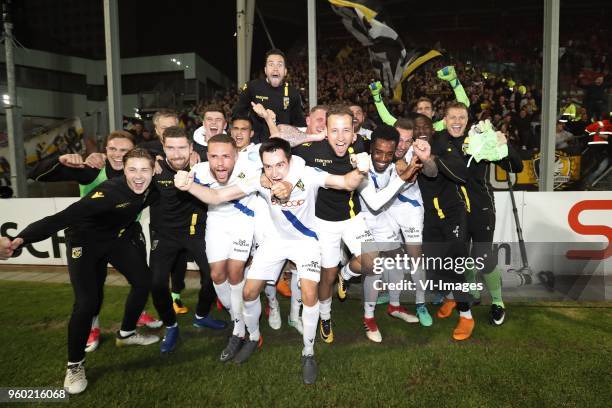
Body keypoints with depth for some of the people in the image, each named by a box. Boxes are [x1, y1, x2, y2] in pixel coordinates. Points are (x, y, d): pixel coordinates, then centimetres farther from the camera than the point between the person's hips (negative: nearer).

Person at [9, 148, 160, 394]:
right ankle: (74, 365, 9)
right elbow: (65, 216, -44)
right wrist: (23, 238, -54)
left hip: (117, 237, 7)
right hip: (85, 241, -6)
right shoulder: (110, 191, -36)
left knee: (143, 281, 6)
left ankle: (126, 334, 31)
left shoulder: (151, 188, -18)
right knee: (86, 303, -14)